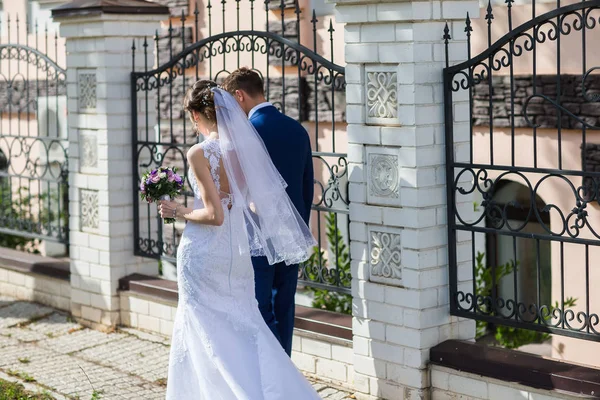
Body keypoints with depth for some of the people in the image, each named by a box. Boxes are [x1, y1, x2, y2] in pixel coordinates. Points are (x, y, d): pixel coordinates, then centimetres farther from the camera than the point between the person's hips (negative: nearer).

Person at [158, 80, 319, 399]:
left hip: (203, 253, -6)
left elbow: (214, 215, -21)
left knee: (208, 333, 6)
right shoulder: (243, 147, 1)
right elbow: (260, 202, 6)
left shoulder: (199, 154, -17)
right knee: (241, 326, 15)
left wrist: (178, 212, -5)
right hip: (237, 252, 6)